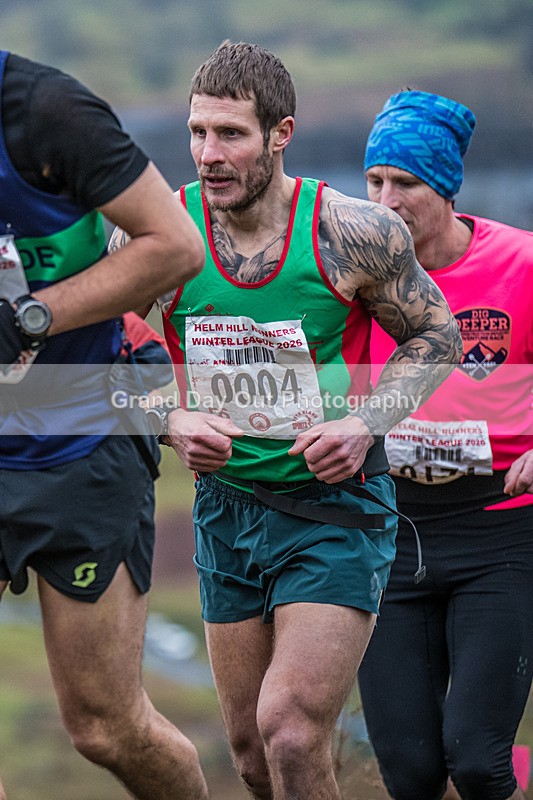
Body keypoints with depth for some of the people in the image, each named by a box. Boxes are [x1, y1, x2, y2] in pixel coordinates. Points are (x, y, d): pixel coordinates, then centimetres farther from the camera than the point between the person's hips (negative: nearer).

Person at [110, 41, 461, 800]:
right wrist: (172, 423, -16)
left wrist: (366, 422, -15)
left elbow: (436, 335, 1)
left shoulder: (351, 233, -14)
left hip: (337, 504, -4)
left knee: (291, 731, -18)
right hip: (227, 502, 4)